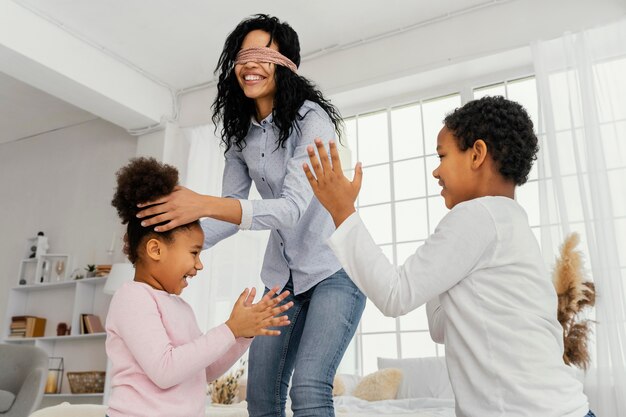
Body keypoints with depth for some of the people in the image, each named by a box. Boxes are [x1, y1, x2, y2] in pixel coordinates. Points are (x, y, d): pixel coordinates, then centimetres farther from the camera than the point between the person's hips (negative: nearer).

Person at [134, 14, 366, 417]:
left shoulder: (311, 118, -18)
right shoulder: (241, 133, 2)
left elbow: (294, 207, -30)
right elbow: (232, 209, 1)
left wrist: (205, 204, -41)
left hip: (335, 267, -6)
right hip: (283, 274, 7)